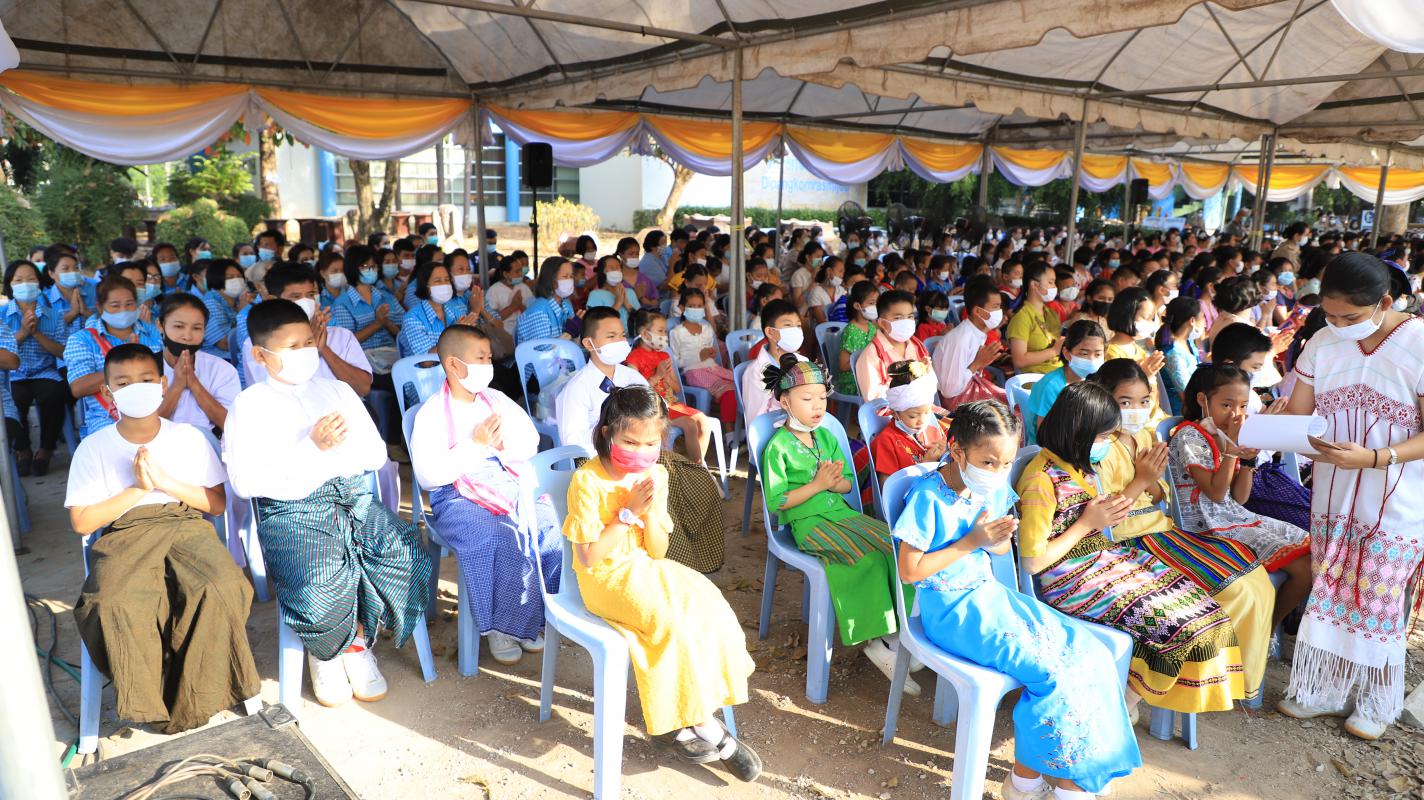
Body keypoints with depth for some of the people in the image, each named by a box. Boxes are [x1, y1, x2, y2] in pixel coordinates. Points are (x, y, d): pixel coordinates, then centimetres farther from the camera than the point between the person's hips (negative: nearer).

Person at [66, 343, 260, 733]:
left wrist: (165, 481, -7)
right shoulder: (93, 448, 7)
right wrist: (138, 489, -7)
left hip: (186, 526, 1)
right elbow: (82, 522, 3)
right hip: (124, 537, 0)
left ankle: (191, 701, -11)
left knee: (222, 590, -31)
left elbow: (218, 503, 7)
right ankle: (149, 700, -10)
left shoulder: (188, 437, 9)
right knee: (118, 606, -34)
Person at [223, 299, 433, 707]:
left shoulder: (338, 390, 17)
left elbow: (377, 454, 14)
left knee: (408, 555, -21)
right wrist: (311, 448, -14)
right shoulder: (249, 406, 3)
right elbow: (245, 481, -9)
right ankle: (324, 651, 7)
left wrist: (333, 450, -4)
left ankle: (357, 641, 4)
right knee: (320, 584, -30)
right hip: (291, 511, -4)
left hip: (354, 499, 4)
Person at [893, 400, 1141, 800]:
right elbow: (909, 571, -17)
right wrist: (970, 542, -19)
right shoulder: (929, 496, -19)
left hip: (989, 594, 8)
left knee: (1089, 654, -6)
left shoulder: (995, 488, 2)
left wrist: (999, 540, -10)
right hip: (950, 608, -8)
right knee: (1053, 671, -18)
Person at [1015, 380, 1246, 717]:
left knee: (1193, 599, 0)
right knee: (1182, 620, -14)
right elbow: (1033, 561, -23)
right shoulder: (1042, 481, -22)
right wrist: (1087, 523, -17)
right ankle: (1120, 709, 6)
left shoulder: (1079, 465, 7)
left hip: (1106, 557, 10)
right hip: (1074, 582, -10)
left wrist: (1110, 512, 0)